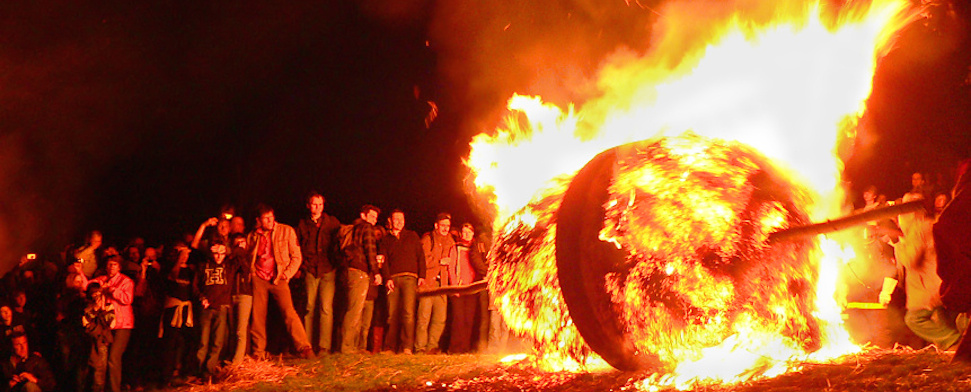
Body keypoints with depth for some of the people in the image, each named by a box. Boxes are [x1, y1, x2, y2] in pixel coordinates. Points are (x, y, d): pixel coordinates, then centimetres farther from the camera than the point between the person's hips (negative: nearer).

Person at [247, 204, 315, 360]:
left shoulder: (287, 231, 2)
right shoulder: (253, 236, 9)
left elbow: (296, 256, 4)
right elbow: (247, 257, 21)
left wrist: (287, 274, -8)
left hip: (278, 278, -3)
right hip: (258, 278, 3)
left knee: (289, 312, -16)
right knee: (258, 316, 2)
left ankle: (305, 348, -15)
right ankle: (258, 352, 14)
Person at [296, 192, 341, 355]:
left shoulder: (332, 222, 10)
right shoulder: (302, 225, 12)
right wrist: (302, 266, 4)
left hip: (328, 270, -1)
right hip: (310, 272, 1)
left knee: (326, 308, -10)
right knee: (309, 309, 0)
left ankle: (324, 347, -11)